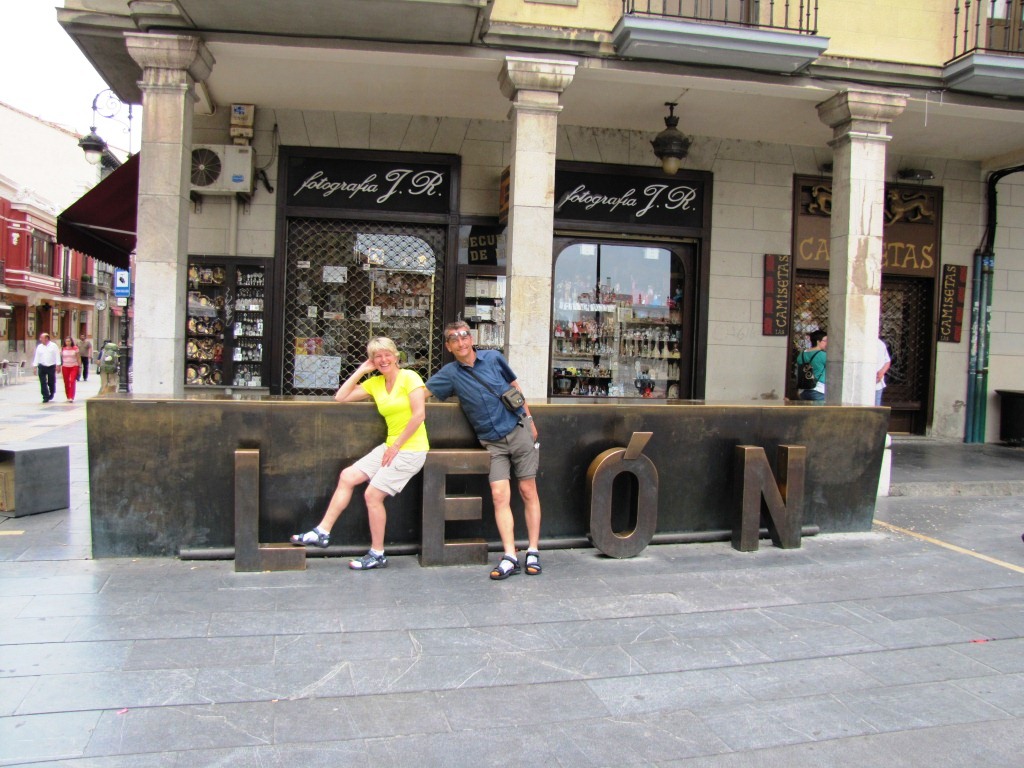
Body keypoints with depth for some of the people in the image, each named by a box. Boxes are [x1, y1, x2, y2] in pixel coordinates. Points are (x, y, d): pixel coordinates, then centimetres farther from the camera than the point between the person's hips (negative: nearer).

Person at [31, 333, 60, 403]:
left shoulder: (54, 346, 0)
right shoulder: (39, 347, 8)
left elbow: (57, 356, -3)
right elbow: (36, 357, 9)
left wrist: (58, 365, -11)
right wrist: (35, 367, 4)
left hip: (51, 366, -2)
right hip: (42, 367, 2)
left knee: (51, 382, 7)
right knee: (43, 383, -5)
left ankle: (51, 394, 32)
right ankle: (45, 397, -1)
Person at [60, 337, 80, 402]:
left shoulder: (75, 348, 1)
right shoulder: (63, 349, 6)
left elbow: (78, 358, 4)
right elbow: (60, 358, 10)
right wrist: (59, 367, 6)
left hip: (74, 367, -2)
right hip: (65, 367, 2)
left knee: (72, 381, -14)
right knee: (66, 382, 6)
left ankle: (71, 397, -16)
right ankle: (68, 397, 19)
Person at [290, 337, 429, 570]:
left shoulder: (409, 377, -9)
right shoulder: (375, 383, 12)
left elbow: (419, 413, -17)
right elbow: (340, 397, 11)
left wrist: (396, 445, -15)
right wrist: (360, 371, 5)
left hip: (411, 449, -8)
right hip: (390, 446, 8)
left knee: (373, 494, -10)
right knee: (347, 476, 2)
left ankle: (377, 555, 3)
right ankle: (322, 532, 10)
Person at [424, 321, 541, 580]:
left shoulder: (493, 357, 3)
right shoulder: (450, 373, 2)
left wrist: (529, 418, 12)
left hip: (518, 431, 0)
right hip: (492, 442, 0)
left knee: (528, 491, 0)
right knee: (499, 495, -11)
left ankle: (533, 552, 7)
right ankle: (510, 557, -9)